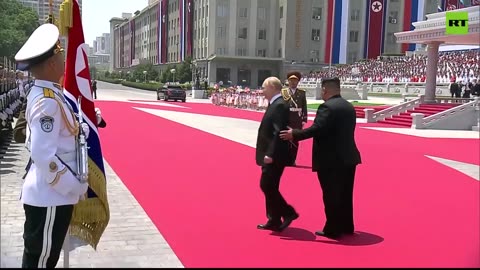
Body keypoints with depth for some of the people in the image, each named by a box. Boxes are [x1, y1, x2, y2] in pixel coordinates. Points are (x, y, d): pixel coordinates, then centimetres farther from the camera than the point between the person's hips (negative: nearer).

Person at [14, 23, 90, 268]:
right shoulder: (48, 101, -22)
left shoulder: (43, 94, 8)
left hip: (50, 195, 9)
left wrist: (82, 127, 5)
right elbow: (43, 156, -26)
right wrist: (77, 188, -19)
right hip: (50, 198, -9)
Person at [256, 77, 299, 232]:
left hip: (274, 156, -10)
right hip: (271, 155, 10)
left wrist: (270, 154, -26)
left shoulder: (279, 105, -16)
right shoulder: (275, 104, 14)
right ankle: (274, 221, 19)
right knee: (269, 186, 12)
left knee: (267, 185, -7)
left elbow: (278, 132, -24)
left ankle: (288, 212, 4)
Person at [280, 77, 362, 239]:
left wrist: (294, 135, -16)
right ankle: (346, 227, 26)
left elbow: (316, 129, -24)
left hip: (331, 159, -8)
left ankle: (333, 230, 9)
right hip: (348, 157, 9)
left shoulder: (327, 107, -16)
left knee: (331, 196, 1)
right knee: (345, 195, 17)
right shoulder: (349, 106, 11)